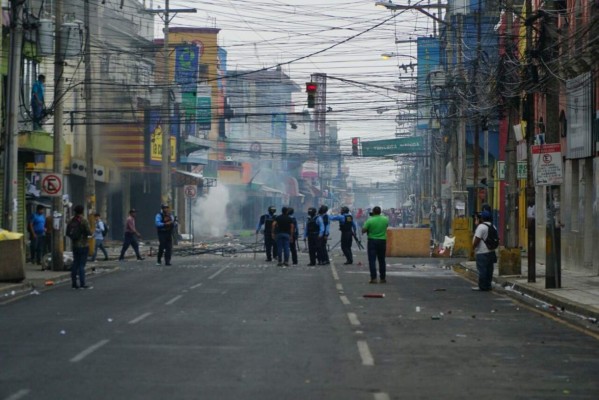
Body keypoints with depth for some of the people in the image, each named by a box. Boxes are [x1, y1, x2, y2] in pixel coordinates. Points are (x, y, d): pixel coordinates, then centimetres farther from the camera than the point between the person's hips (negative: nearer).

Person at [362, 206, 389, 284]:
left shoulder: (370, 220, -12)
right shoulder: (385, 219, -1)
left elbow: (363, 231, -9)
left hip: (372, 241, -3)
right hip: (382, 241, 3)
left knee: (372, 260, -1)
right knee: (382, 260, 13)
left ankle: (373, 278, -8)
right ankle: (383, 278, 16)